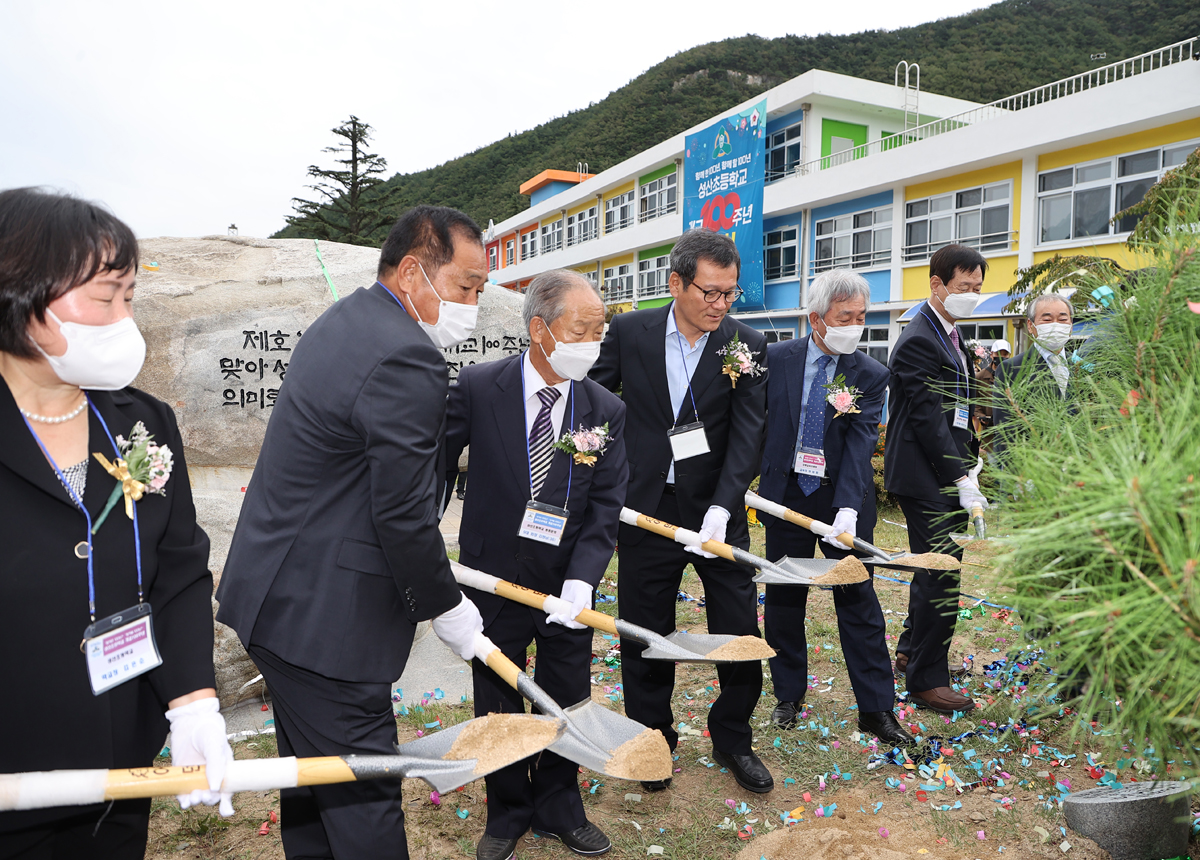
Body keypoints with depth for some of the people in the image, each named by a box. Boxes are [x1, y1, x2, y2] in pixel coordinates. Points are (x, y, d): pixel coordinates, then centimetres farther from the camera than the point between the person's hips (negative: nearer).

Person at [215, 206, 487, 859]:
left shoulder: (344, 321, 10)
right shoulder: (407, 359, -23)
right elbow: (403, 512, -22)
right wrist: (446, 607, -7)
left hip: (275, 590, 10)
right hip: (323, 616, -10)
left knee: (315, 771, 23)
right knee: (365, 791, 4)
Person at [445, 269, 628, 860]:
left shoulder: (606, 411, -6)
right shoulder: (476, 388, -13)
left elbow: (606, 504, -8)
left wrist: (582, 578, -21)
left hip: (565, 584, 2)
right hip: (493, 576, -1)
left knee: (567, 703, 15)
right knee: (498, 706, 15)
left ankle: (559, 811, 42)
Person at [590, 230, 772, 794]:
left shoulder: (747, 347, -4)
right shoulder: (629, 332, -3)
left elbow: (747, 435, -10)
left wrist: (722, 508, -22)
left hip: (715, 509, 0)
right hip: (645, 508, 0)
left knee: (742, 636, 7)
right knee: (644, 636, 11)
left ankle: (732, 740, 31)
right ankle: (654, 738, 33)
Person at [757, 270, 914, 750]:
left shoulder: (871, 376, -5)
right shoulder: (777, 359, -2)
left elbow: (861, 444, -14)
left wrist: (847, 508, -26)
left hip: (844, 499, -1)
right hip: (785, 494, 1)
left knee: (859, 599, 3)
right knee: (783, 598, 10)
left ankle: (876, 709, 15)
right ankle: (789, 695, 28)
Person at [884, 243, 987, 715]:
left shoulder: (949, 335, 16)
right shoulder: (918, 341, -16)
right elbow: (927, 419, -21)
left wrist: (972, 453, 12)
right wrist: (961, 479, -21)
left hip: (947, 473, 10)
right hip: (925, 477, -10)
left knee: (935, 570, 20)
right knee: (940, 577, -5)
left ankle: (912, 650, 36)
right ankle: (926, 679, 7)